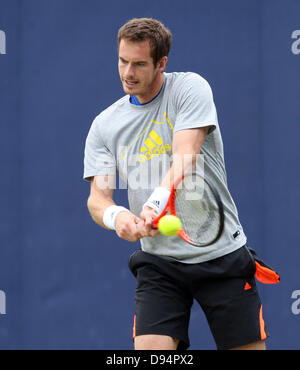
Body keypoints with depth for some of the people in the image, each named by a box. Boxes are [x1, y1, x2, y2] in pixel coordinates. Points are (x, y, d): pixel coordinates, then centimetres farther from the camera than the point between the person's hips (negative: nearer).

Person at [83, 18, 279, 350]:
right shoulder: (105, 125, 5)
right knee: (149, 349, -14)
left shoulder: (189, 87, -5)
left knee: (248, 346, 0)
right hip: (158, 260, 2)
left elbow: (185, 158, -20)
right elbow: (97, 196, -2)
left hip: (222, 255, -2)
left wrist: (156, 201, -40)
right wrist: (115, 216, -27)